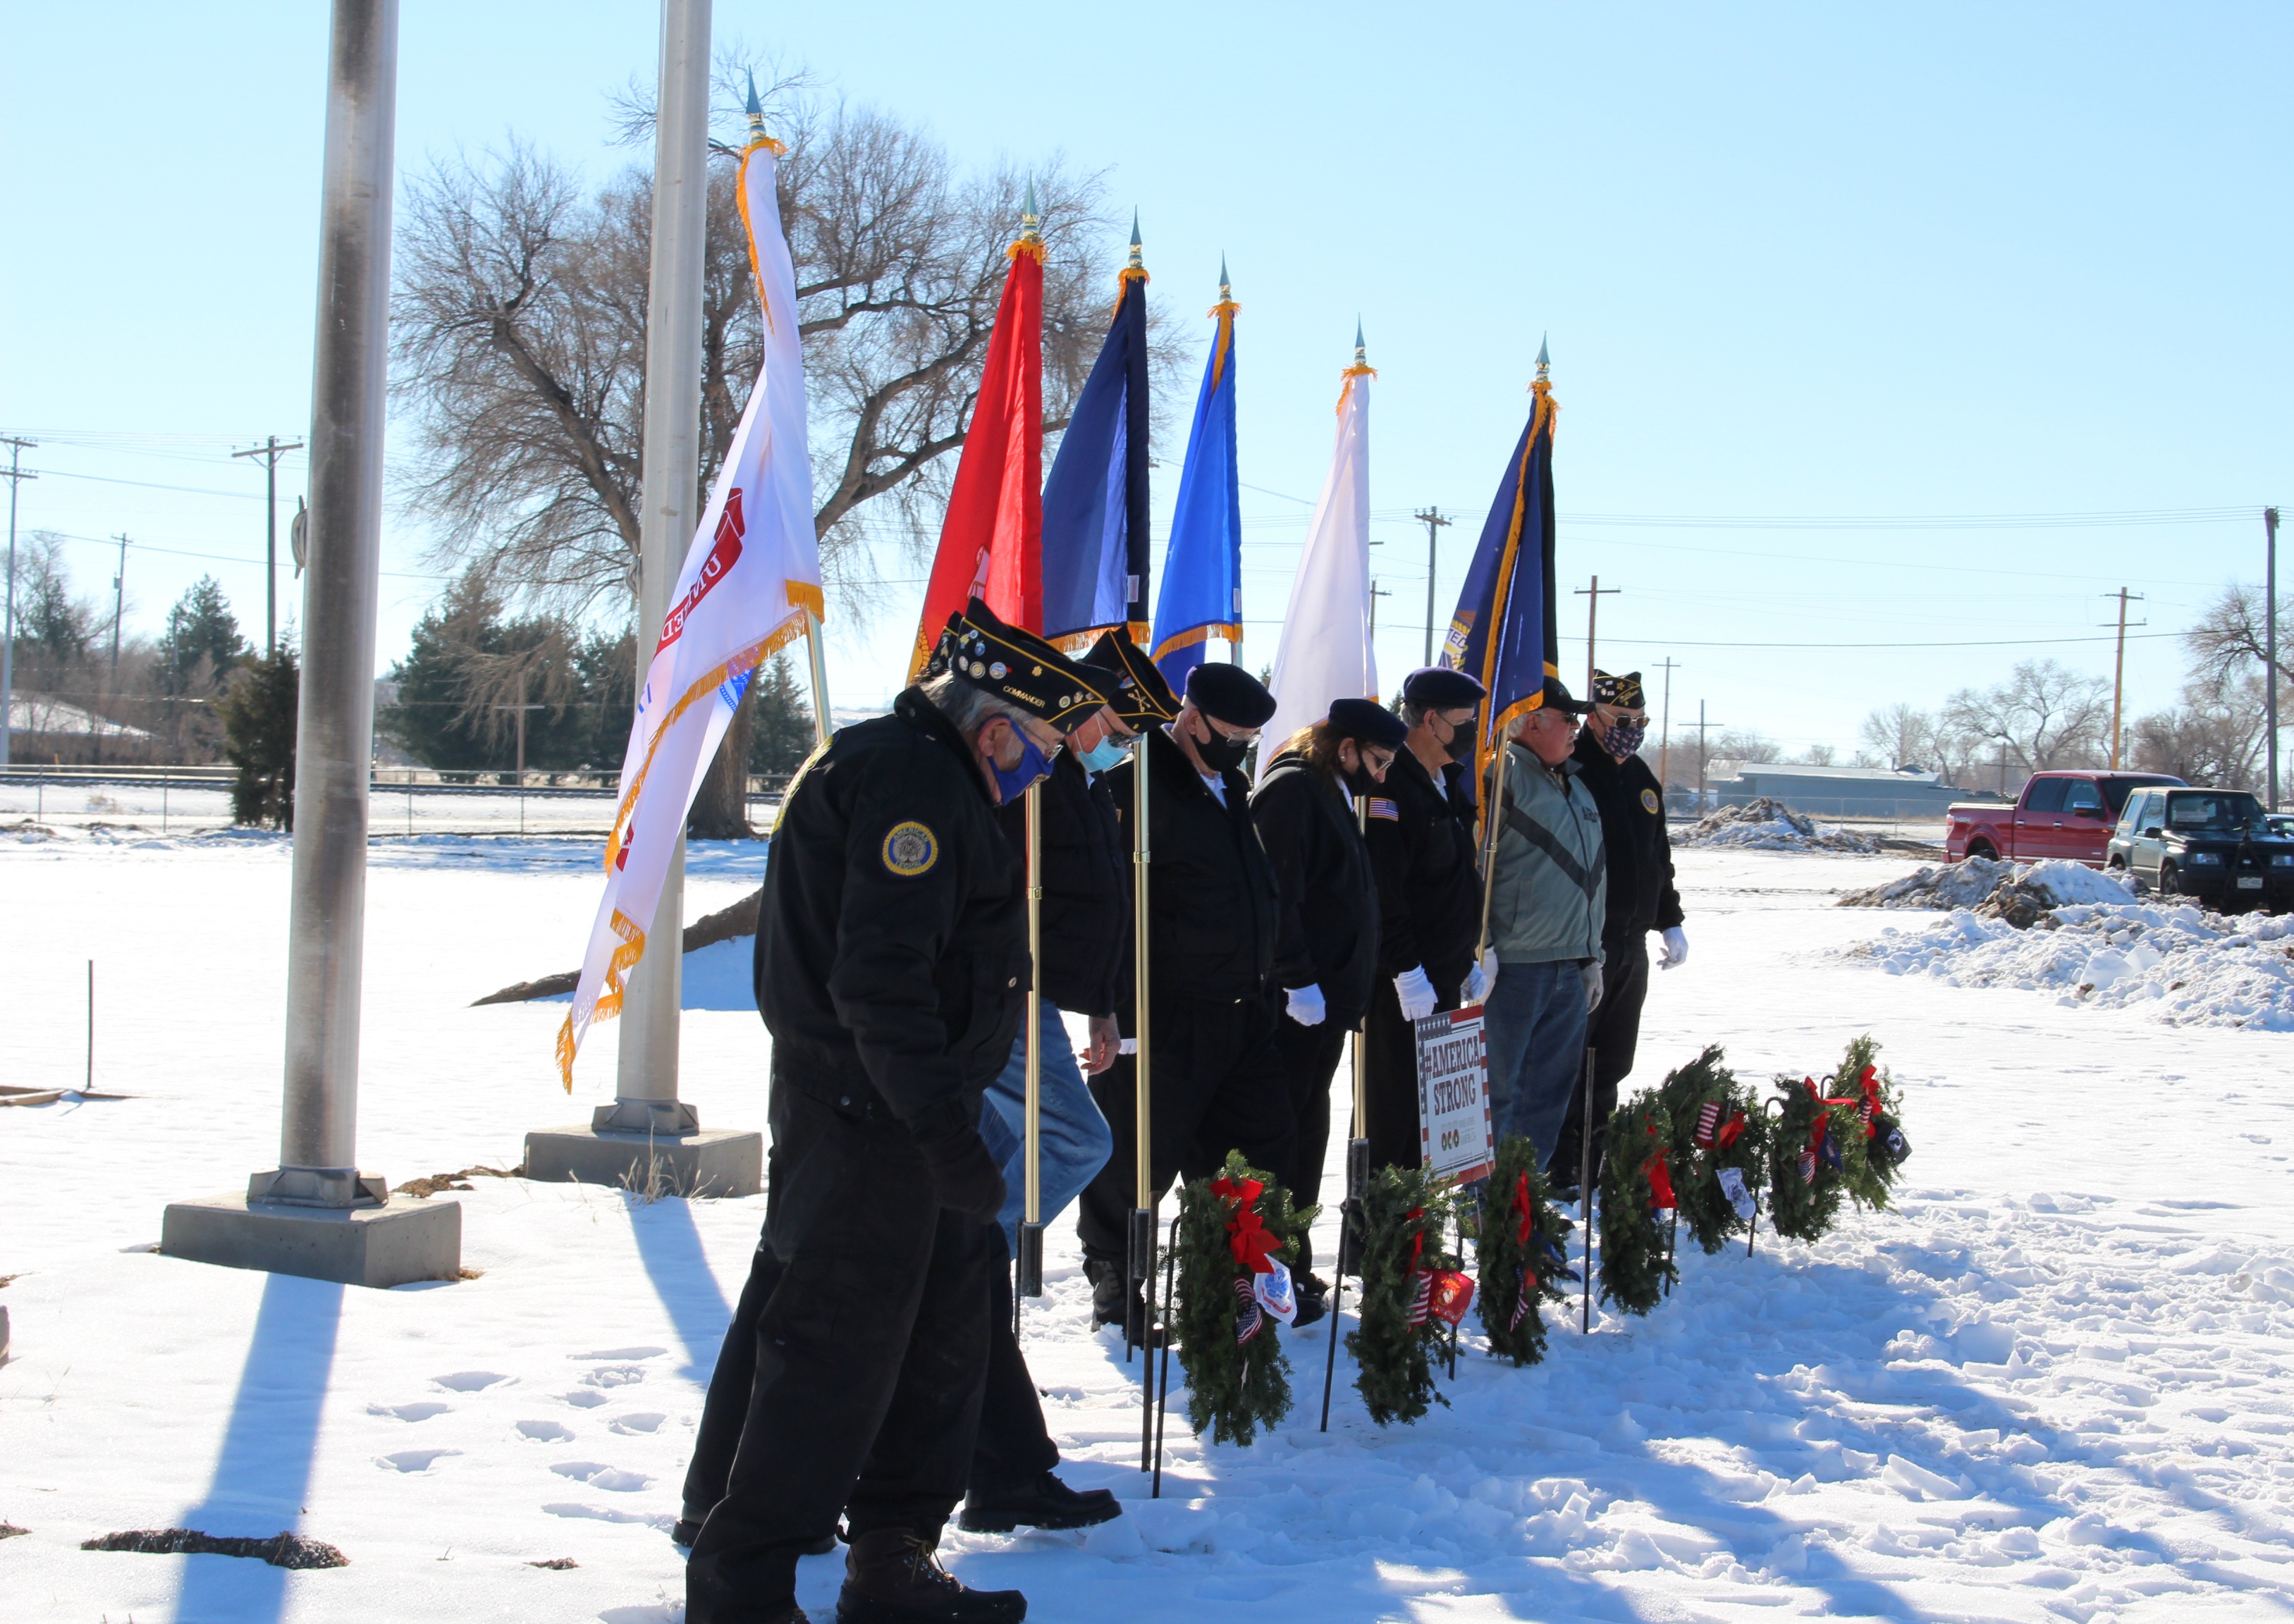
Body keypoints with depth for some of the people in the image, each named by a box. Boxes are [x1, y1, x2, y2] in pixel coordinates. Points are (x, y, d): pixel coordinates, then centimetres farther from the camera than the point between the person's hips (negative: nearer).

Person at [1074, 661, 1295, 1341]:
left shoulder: (1231, 791, 17)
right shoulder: (1130, 789, -11)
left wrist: (1294, 974, 23)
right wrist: (1125, 1002, -21)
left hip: (1244, 1016, 8)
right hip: (1163, 1021, -8)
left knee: (1261, 1156, 7)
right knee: (1139, 1158, 1)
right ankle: (1114, 1286, 17)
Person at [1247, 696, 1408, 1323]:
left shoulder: (1329, 794, 19)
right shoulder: (1291, 790, -12)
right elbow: (1275, 894, -21)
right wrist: (1295, 979, -23)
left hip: (1324, 998, 10)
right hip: (1295, 1005, -10)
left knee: (1305, 1131, 14)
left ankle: (1294, 1267, 22)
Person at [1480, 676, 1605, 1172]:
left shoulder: (1575, 787, 18)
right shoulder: (1502, 774, -9)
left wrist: (1592, 957, 21)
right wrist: (1480, 946, -18)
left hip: (1571, 971, 8)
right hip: (1513, 967, -8)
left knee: (1550, 1093, 11)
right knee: (1498, 1092, -2)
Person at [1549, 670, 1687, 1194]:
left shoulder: (1641, 778, 15)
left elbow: (1659, 856, 26)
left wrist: (1670, 922, 22)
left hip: (1631, 943, 8)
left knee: (1612, 1061, 13)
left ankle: (1596, 1156, 21)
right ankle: (1558, 1165, 0)